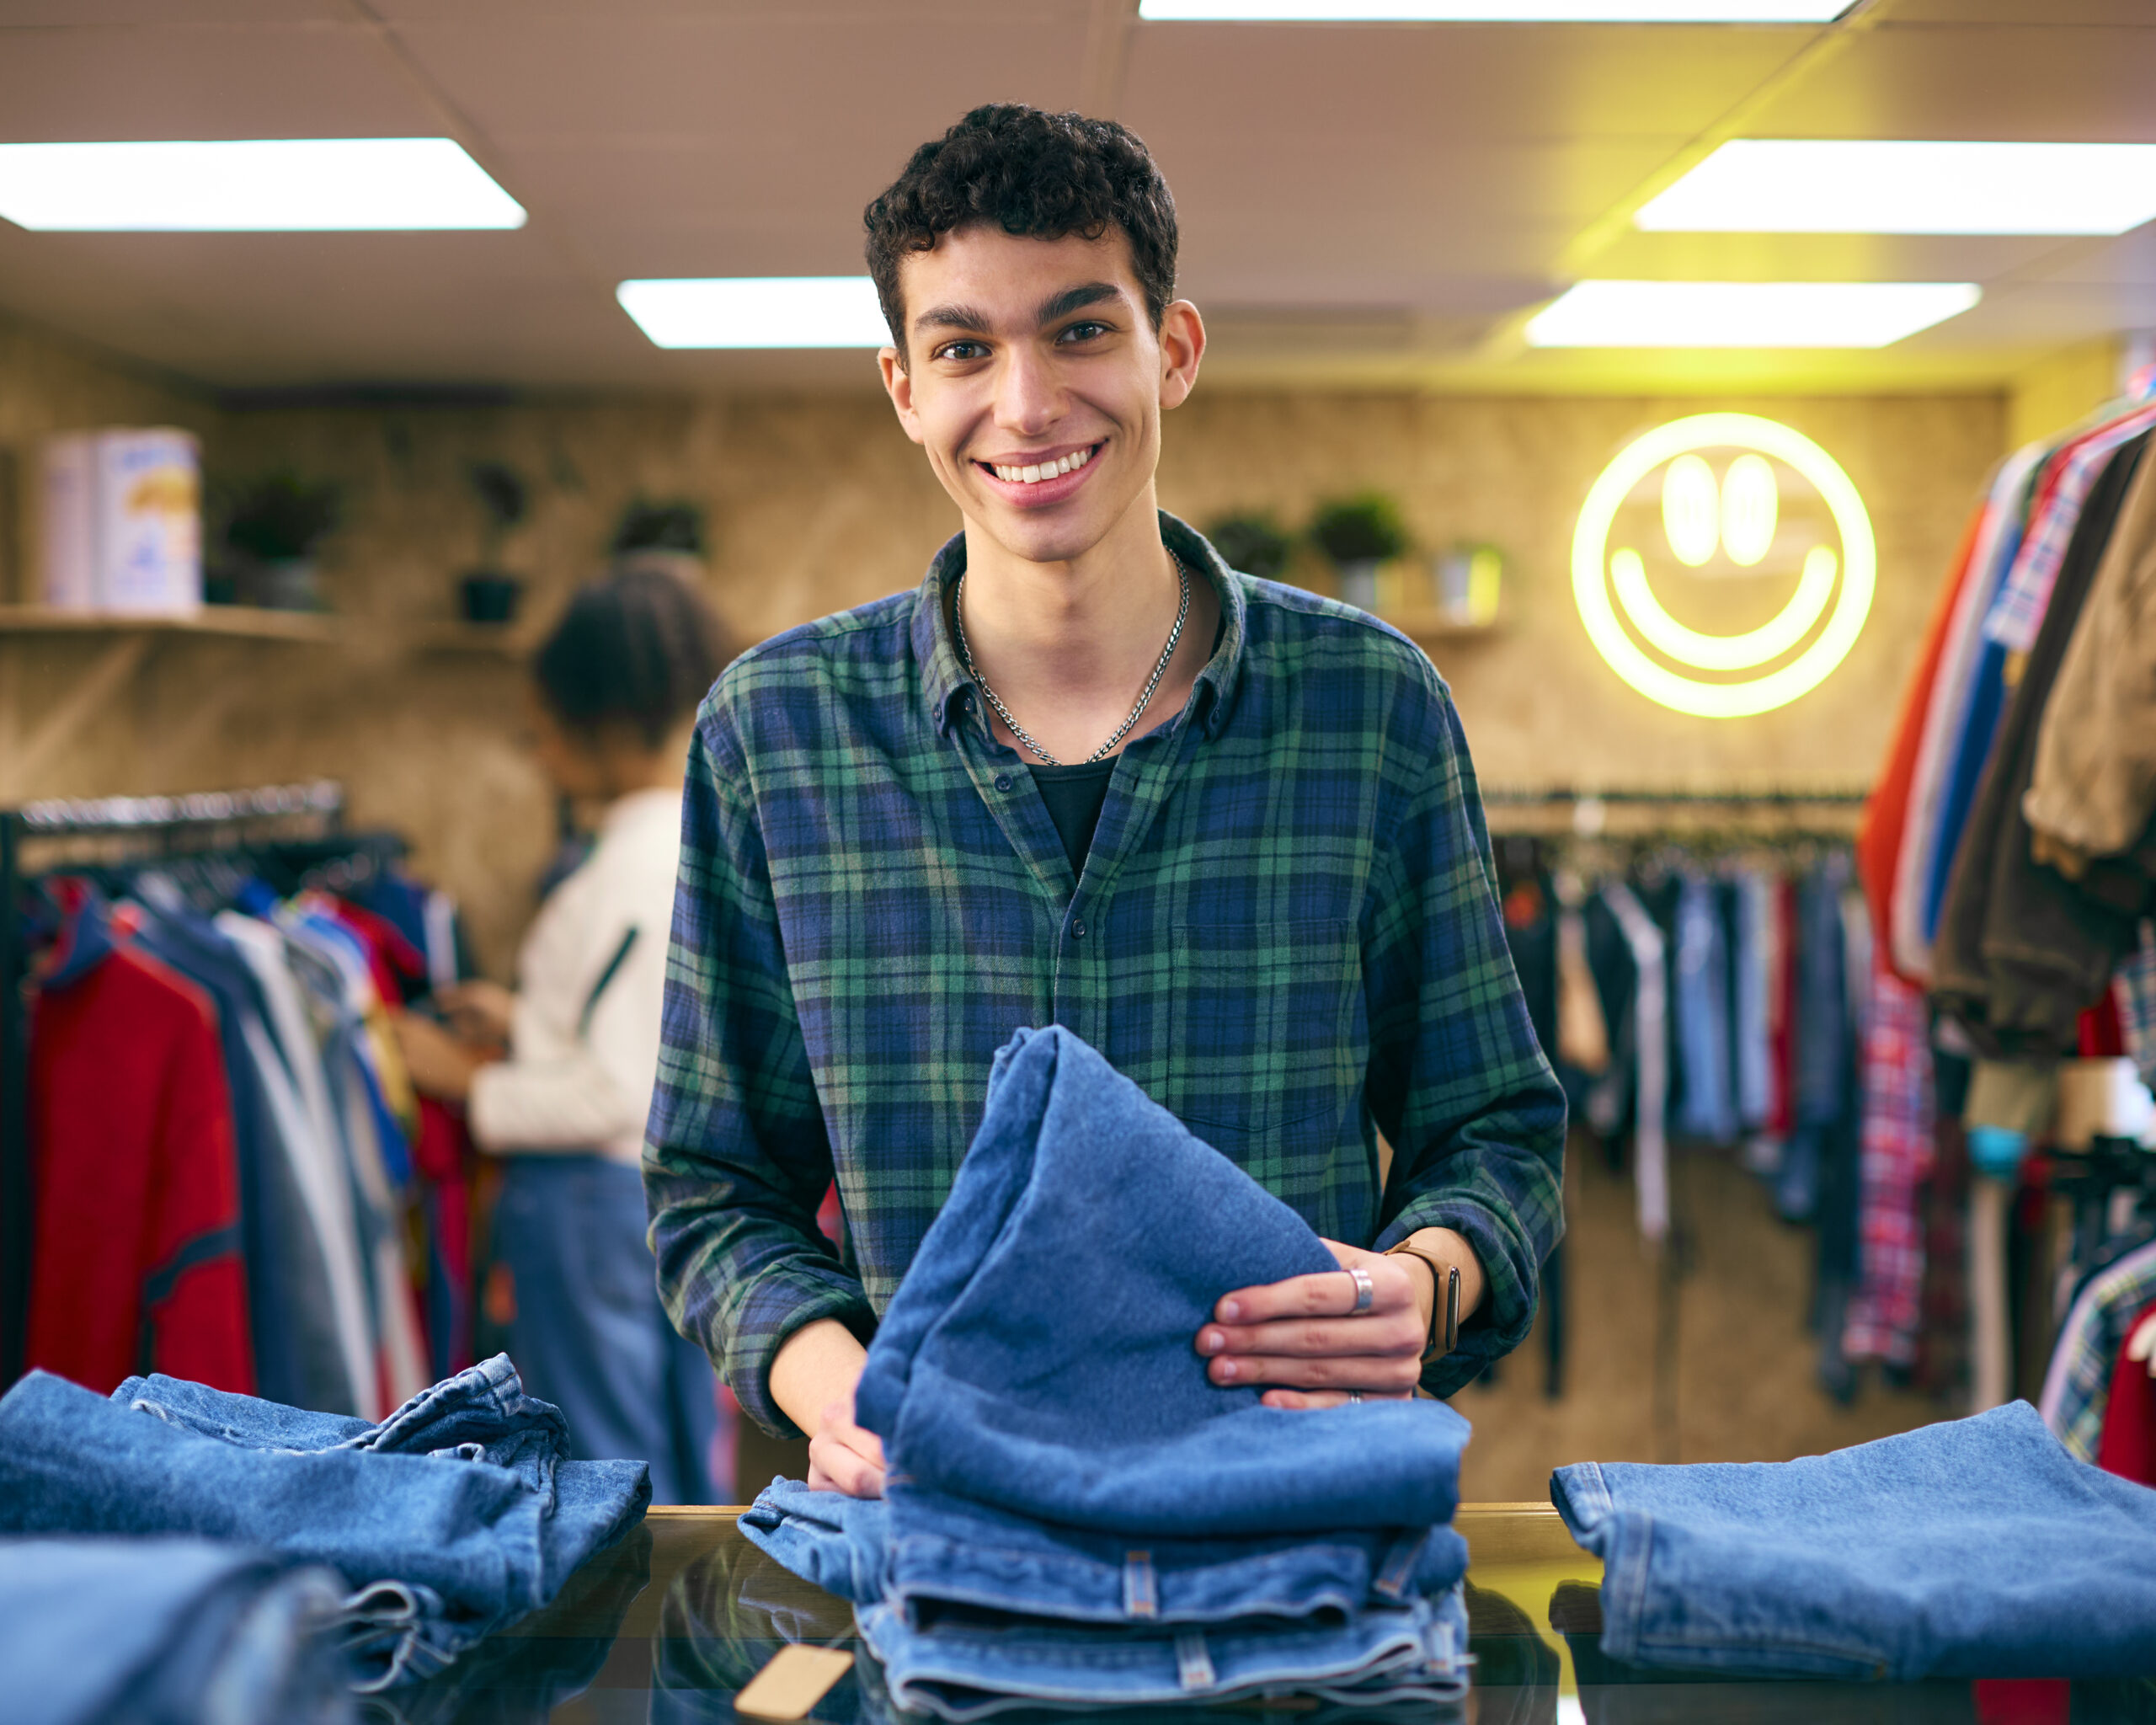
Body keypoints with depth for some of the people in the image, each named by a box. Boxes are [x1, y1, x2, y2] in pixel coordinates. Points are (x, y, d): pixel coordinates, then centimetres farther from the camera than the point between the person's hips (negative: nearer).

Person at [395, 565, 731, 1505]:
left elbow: (613, 1092, -21)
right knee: (689, 1482, 16)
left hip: (597, 1200, -9)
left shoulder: (631, 873, -20)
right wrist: (530, 1023, 16)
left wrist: (469, 1082, -9)